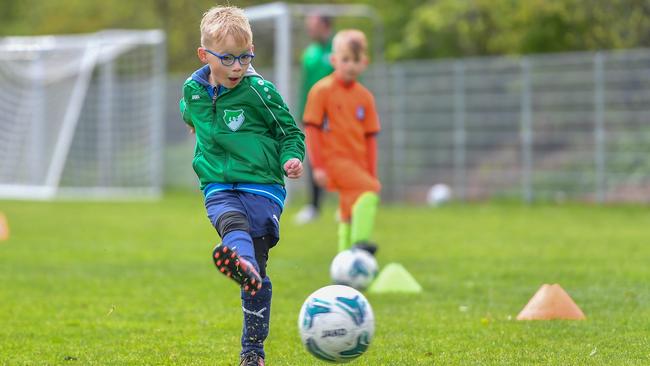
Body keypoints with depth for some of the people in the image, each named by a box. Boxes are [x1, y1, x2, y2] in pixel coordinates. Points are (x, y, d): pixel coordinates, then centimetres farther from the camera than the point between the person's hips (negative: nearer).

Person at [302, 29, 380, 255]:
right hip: (334, 158, -7)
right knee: (369, 190, -28)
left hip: (358, 162, 7)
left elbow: (369, 137, 14)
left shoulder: (365, 97, 10)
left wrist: (371, 174, 11)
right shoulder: (322, 90, -5)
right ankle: (360, 241, -35)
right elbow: (311, 129, -6)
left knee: (349, 214, 12)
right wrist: (317, 166, -11)